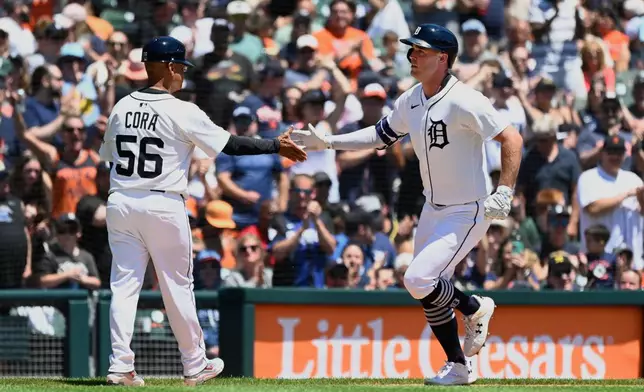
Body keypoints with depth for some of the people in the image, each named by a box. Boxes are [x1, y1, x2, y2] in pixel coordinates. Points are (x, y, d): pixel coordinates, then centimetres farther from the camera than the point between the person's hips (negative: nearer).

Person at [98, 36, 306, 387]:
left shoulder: (121, 108, 6)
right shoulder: (181, 112, -10)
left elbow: (108, 156, 14)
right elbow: (230, 144, -8)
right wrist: (276, 146, 1)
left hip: (120, 202, 4)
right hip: (163, 206, -4)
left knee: (124, 284, 4)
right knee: (178, 286, 7)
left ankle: (120, 366, -5)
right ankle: (194, 366, 17)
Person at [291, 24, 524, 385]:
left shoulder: (462, 101, -23)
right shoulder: (412, 100, 3)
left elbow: (512, 138, -24)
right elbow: (382, 135, 18)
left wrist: (504, 193, -30)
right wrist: (327, 142, 11)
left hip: (468, 213, -8)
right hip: (433, 210, 8)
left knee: (418, 280, -19)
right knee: (431, 296, 10)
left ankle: (474, 307, 8)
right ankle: (458, 369, 24)